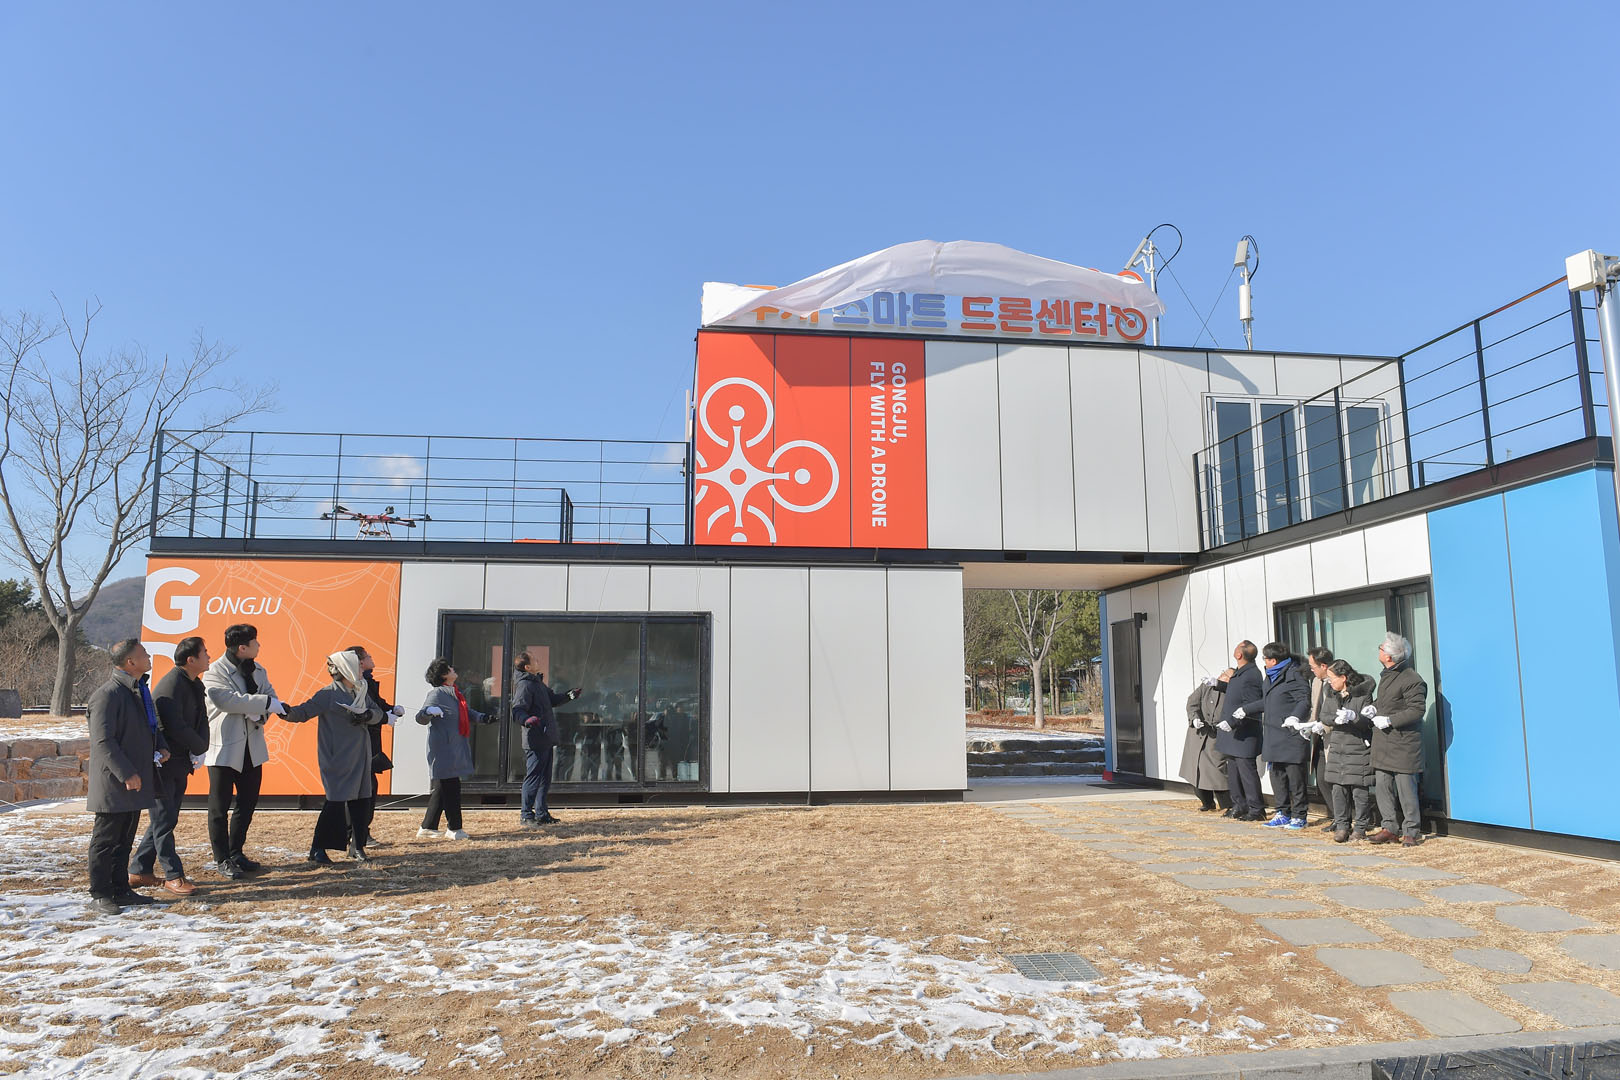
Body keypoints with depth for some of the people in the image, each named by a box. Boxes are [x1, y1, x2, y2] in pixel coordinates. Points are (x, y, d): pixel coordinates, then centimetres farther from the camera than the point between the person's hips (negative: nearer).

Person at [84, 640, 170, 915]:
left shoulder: (139, 690, 13)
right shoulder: (107, 695, -17)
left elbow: (150, 725, 25)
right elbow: (103, 741, -21)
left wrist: (161, 746, 6)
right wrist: (126, 774, -21)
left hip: (136, 780, 9)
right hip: (114, 783, -9)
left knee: (125, 840, 16)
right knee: (105, 840, 2)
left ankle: (121, 889, 25)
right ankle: (100, 896, 11)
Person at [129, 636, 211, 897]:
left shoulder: (195, 685, 11)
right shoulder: (170, 686, -18)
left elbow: (202, 719, 11)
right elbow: (176, 728, -23)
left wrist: (199, 749, -6)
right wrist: (199, 748, -10)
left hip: (180, 765, 9)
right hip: (161, 764, -9)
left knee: (164, 819, 14)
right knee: (164, 821, 0)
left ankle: (139, 871, 25)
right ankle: (173, 875, 6)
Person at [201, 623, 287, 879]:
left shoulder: (258, 671, 10)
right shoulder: (215, 672, -12)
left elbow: (271, 697, 4)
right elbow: (226, 700, -28)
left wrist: (260, 713, -18)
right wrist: (266, 703, -28)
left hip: (252, 747, 7)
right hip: (224, 748, -7)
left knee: (247, 803, 13)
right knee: (219, 807, 3)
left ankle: (236, 853, 26)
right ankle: (221, 860, 12)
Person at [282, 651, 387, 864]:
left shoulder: (361, 692, 12)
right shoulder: (328, 694, -9)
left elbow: (379, 713, 12)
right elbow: (305, 711, -17)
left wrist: (367, 716, -10)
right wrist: (288, 712, -37)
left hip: (360, 757, 7)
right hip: (338, 759, -7)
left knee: (361, 800, 8)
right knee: (336, 802, -10)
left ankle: (357, 846, 19)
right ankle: (318, 849, 2)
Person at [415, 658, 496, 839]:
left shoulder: (456, 693, 15)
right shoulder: (436, 694, -11)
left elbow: (467, 712, 26)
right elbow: (421, 718, -18)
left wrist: (483, 717, 10)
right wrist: (428, 711, -39)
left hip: (456, 749, 9)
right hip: (443, 749, -9)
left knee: (442, 788, 14)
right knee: (451, 787, -6)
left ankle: (427, 826, 22)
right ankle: (454, 828, 3)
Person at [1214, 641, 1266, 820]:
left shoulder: (1251, 676, -21)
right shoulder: (1238, 673, 10)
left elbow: (1251, 707, -24)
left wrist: (1231, 722, -26)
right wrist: (1218, 683, 24)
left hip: (1244, 736, -10)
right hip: (1233, 733, 10)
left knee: (1247, 770, -4)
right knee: (1233, 771, 16)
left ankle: (1256, 810, 4)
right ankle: (1239, 806, 26)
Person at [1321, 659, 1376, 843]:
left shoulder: (1363, 695, -6)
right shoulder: (1332, 695, 11)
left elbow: (1367, 721, -11)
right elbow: (1324, 716, 4)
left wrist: (1353, 716, -28)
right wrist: (1336, 719, -15)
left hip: (1358, 749, -5)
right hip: (1337, 749, 5)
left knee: (1359, 790, 0)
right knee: (1337, 789, 4)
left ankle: (1360, 828, 11)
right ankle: (1341, 826, 12)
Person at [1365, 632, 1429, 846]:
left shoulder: (1411, 679, -15)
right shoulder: (1386, 675, 14)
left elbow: (1417, 710, -17)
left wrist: (1389, 720, -18)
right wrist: (1373, 707, 10)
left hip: (1404, 741, -9)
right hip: (1383, 740, 9)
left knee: (1406, 787, -4)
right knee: (1383, 786, 8)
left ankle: (1412, 831, 6)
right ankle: (1389, 828, 15)